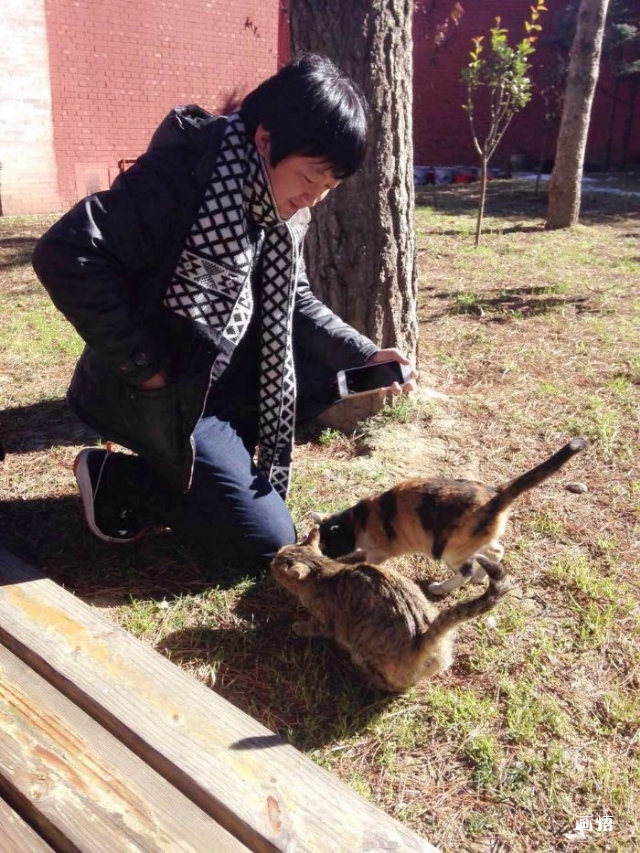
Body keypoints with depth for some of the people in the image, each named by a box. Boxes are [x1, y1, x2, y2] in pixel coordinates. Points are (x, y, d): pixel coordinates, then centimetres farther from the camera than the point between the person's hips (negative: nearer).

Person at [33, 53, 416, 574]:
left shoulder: (280, 208, 2)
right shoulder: (186, 175, -24)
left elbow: (295, 303, 9)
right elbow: (65, 254, -30)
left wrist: (364, 356, -6)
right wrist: (144, 365, -26)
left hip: (224, 377, 9)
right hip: (160, 392, -8)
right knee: (268, 544, -9)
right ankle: (117, 480, 5)